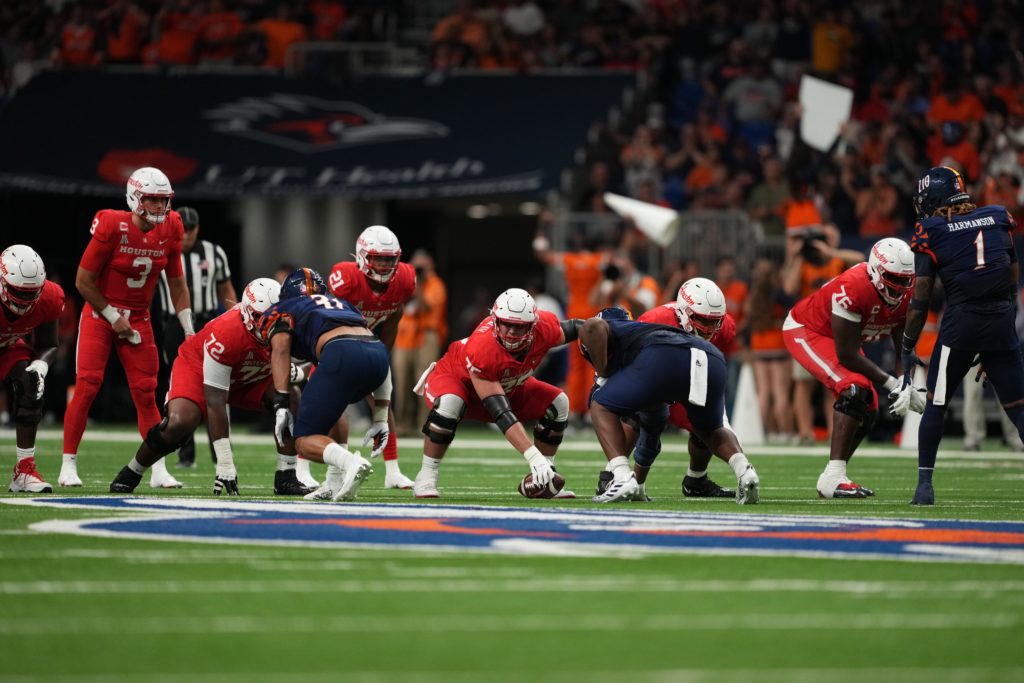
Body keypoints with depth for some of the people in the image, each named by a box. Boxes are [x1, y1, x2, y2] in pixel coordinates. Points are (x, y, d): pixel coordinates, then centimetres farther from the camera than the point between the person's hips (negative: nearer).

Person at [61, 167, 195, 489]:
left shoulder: (169, 230, -3)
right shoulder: (112, 227, -19)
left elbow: (176, 282, 9)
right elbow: (83, 280, -13)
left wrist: (188, 329, 4)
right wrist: (114, 317, -11)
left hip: (138, 318, 4)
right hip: (100, 314, -4)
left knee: (146, 394, 2)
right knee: (87, 388, -12)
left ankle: (159, 471, 4)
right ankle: (68, 465, -4)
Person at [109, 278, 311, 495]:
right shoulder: (226, 333, -39)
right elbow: (215, 402, -36)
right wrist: (225, 466, -37)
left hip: (247, 377, 6)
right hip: (198, 366, -5)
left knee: (292, 397, -19)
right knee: (180, 423, -30)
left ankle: (285, 478, -11)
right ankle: (130, 474, -5)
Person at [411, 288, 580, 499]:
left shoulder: (544, 329, -28)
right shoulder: (482, 348, -43)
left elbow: (569, 329, 0)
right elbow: (501, 414, -44)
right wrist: (534, 457, -49)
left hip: (509, 387, 6)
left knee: (558, 403, -8)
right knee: (450, 403, -40)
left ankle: (543, 480, 0)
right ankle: (426, 477, -25)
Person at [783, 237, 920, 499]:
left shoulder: (905, 296, -14)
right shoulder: (854, 288, -37)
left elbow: (904, 349, -5)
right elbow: (847, 354, -31)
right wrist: (890, 383, -27)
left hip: (834, 337, 9)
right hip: (803, 330, -9)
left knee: (868, 411, 2)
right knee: (853, 389, -27)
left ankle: (832, 479, 14)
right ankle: (833, 478, -29)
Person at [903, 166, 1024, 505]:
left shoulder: (931, 232, 0)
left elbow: (920, 302, -1)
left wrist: (907, 348, 8)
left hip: (961, 320, -3)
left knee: (936, 404, 12)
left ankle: (925, 484, 9)